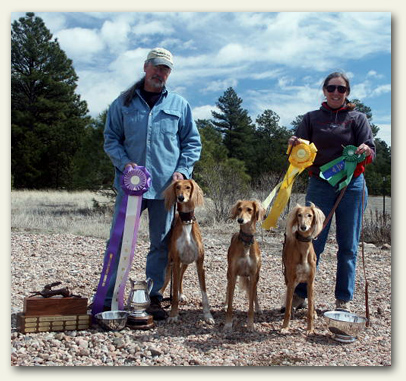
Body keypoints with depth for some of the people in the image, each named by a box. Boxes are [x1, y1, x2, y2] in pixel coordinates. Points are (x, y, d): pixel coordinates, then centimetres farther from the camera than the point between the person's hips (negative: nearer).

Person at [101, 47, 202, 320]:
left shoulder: (179, 104, 10)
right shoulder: (124, 103, 9)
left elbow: (193, 143, 11)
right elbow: (111, 138, 9)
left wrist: (182, 170, -4)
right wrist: (124, 163, -8)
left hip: (166, 185, 1)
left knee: (161, 244, 5)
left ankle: (154, 298, 17)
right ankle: (108, 299, 7)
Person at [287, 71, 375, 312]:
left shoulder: (358, 118, 7)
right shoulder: (312, 118, 10)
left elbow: (371, 152, -2)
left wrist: (365, 151, -25)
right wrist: (295, 146, -18)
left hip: (352, 186, 0)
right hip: (320, 185, 0)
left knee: (348, 245, 4)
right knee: (312, 242, -3)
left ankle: (344, 300, 14)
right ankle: (300, 295, 9)